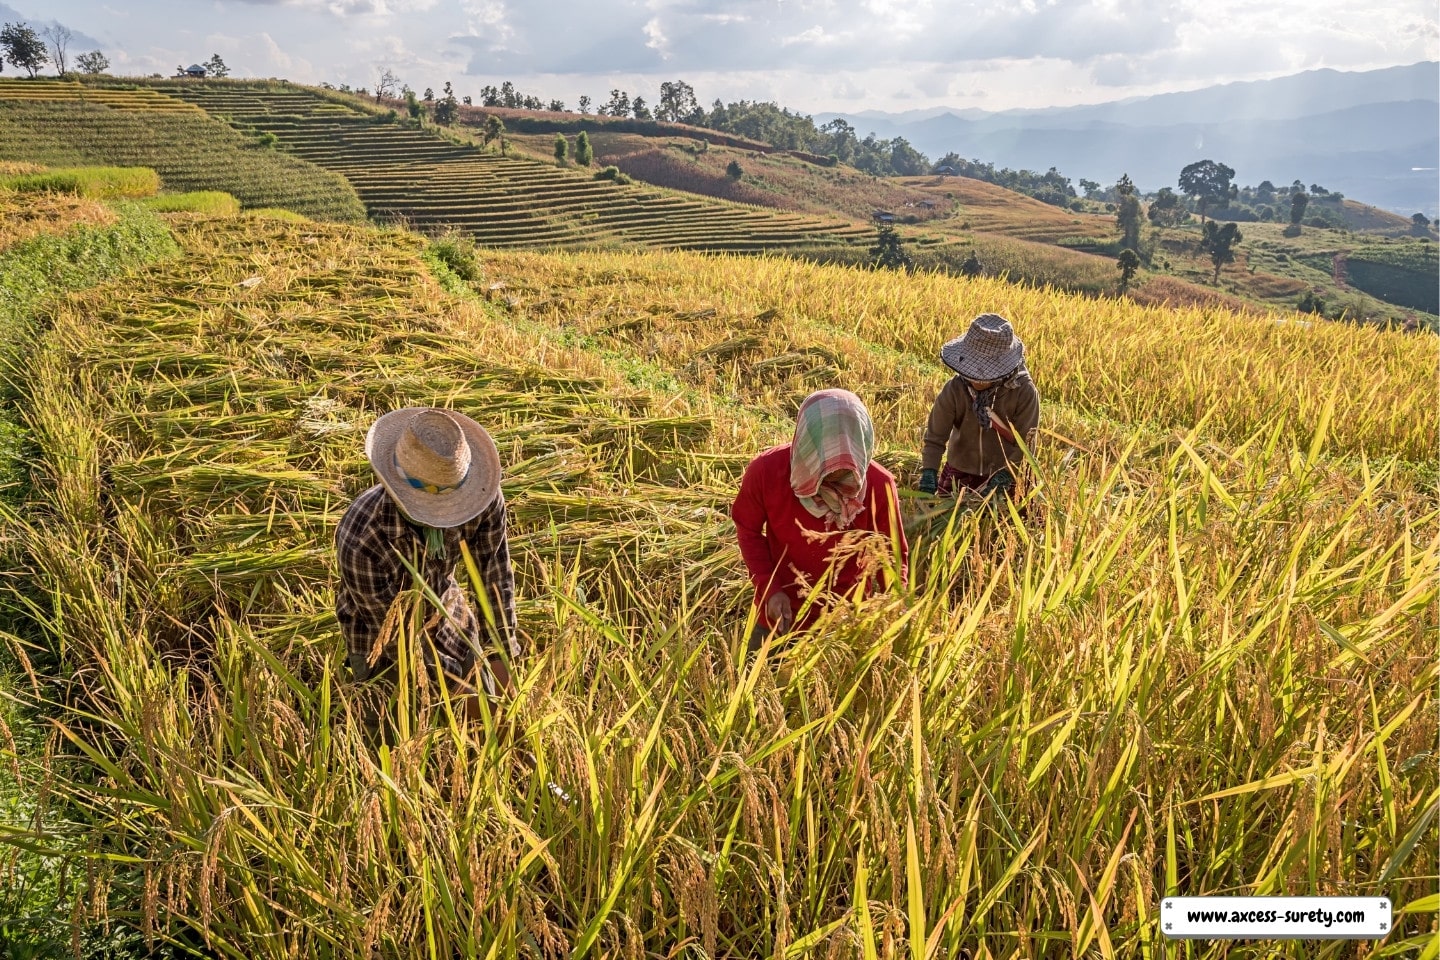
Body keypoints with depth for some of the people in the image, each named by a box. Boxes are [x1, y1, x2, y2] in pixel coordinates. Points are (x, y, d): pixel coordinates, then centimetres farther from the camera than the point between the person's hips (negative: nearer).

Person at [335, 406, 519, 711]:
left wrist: (500, 655, -15)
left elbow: (495, 574, -16)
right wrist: (459, 685, -18)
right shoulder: (361, 542, -40)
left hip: (447, 616, 4)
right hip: (382, 636, -3)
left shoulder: (484, 495, -31)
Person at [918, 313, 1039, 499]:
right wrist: (928, 475, -30)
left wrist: (1002, 480, -26)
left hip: (1005, 477, -1)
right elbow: (935, 438, -16)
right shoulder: (954, 390, -18)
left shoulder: (1025, 393, -21)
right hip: (959, 473, 2)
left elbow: (1025, 444, -17)